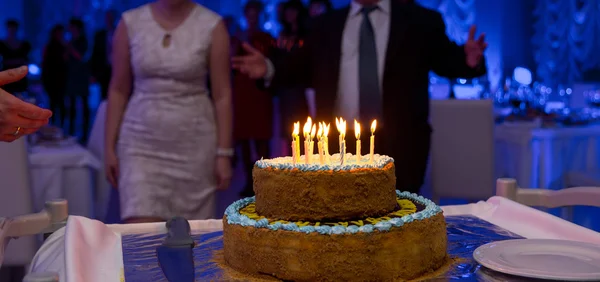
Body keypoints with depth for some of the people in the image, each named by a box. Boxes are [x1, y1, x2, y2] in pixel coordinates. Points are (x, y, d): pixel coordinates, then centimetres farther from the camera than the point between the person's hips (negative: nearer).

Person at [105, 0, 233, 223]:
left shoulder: (212, 26, -5)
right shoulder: (130, 23, 0)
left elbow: (223, 95, -4)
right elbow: (118, 90, 5)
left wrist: (224, 153, -6)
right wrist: (110, 147, 2)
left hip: (193, 145, -1)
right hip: (141, 143, 1)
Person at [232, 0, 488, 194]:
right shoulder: (328, 25, 14)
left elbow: (446, 61, 4)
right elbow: (304, 69, 15)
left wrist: (469, 60, -17)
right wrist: (270, 69, -1)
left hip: (398, 145, -2)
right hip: (339, 144, 2)